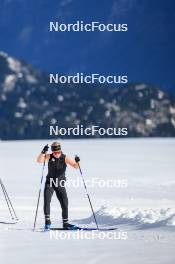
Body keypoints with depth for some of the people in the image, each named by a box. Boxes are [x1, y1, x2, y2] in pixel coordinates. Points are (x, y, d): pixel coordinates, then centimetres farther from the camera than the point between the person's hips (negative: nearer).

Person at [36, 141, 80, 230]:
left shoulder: (65, 158, -9)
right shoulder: (49, 157, -8)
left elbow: (75, 166, -12)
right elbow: (39, 160, -22)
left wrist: (77, 161, -34)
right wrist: (43, 152, -38)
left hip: (60, 185, 1)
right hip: (49, 183, -1)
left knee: (65, 204, 2)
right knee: (46, 201, -17)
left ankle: (65, 223, 17)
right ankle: (47, 222, -10)